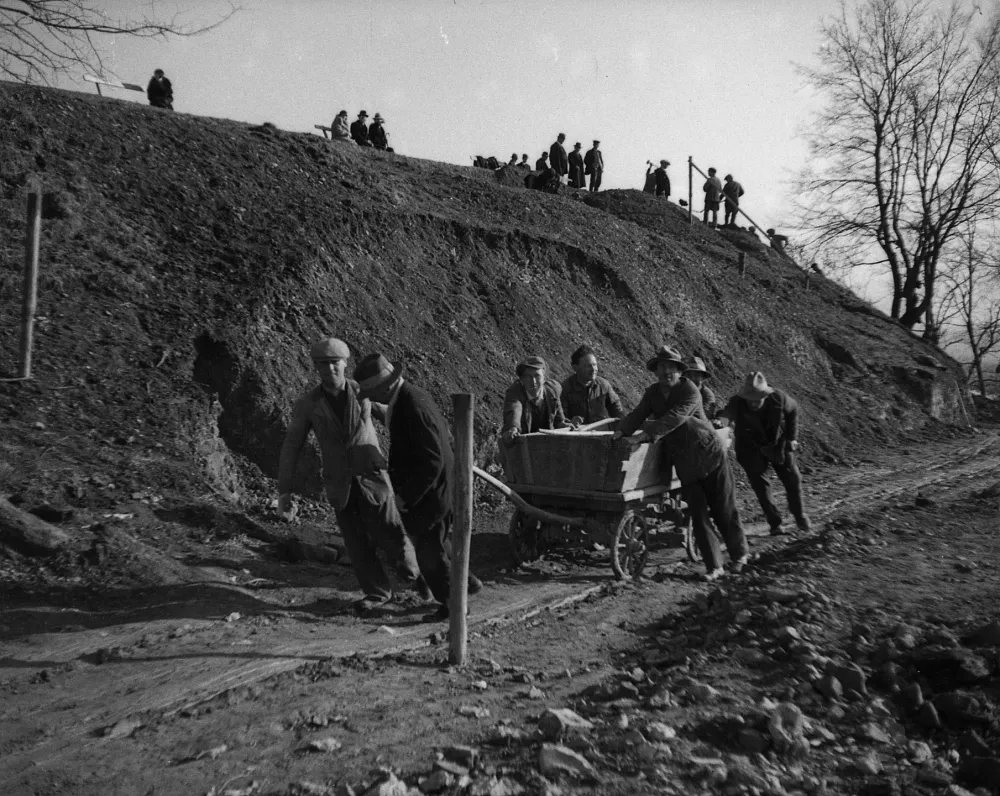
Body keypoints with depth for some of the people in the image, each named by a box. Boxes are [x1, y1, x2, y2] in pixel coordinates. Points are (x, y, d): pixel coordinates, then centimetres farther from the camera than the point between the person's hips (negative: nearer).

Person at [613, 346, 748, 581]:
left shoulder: (690, 392, -16)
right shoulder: (653, 393, 5)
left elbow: (672, 419, -29)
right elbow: (638, 414, -4)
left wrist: (644, 436, -37)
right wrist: (622, 431, -23)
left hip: (710, 456, -5)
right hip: (684, 462, 5)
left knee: (723, 510, 6)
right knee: (698, 514, 2)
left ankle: (739, 554, 28)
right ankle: (713, 566, 10)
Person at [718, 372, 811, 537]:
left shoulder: (778, 399, -22)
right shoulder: (736, 404, -28)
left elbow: (793, 410, -1)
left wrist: (792, 437, -1)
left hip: (778, 444, 2)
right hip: (752, 449, -2)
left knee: (792, 478, 6)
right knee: (760, 484, -8)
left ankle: (799, 516, 28)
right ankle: (775, 522, 7)